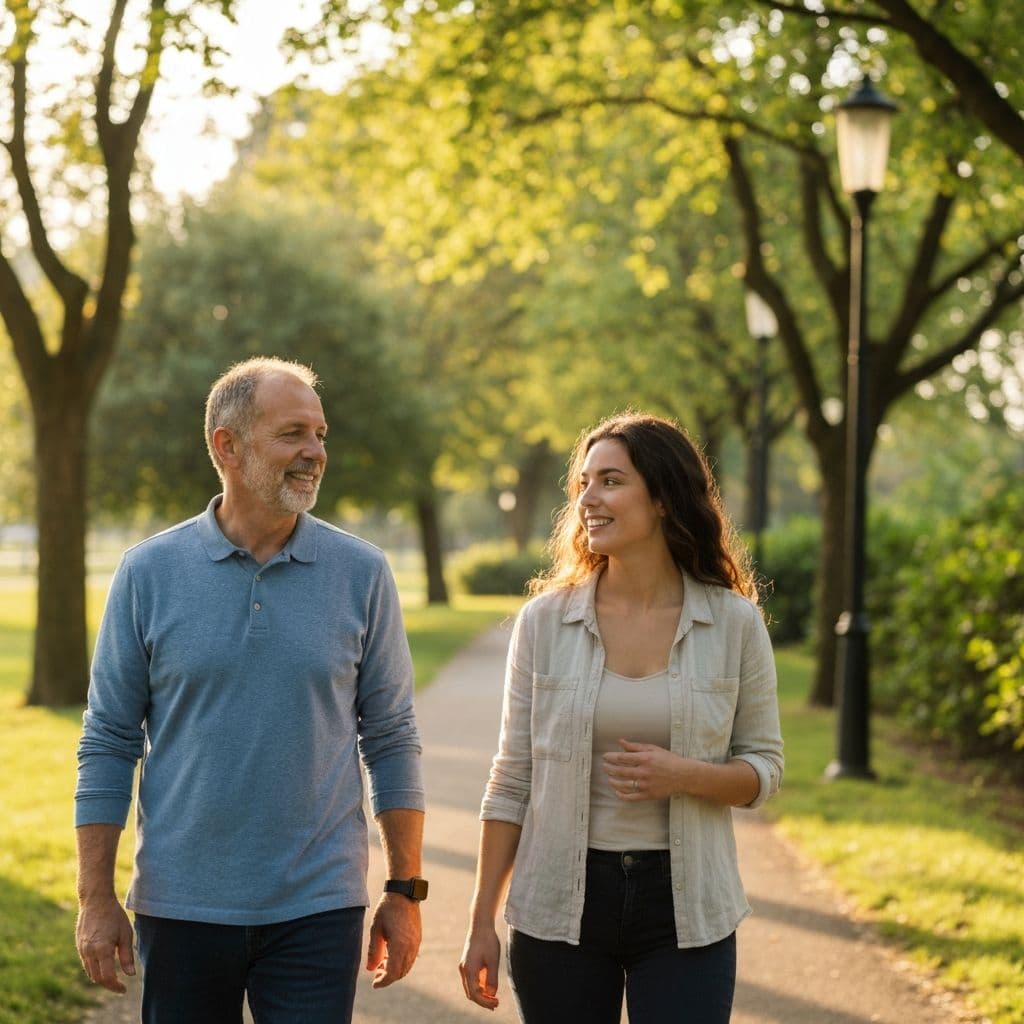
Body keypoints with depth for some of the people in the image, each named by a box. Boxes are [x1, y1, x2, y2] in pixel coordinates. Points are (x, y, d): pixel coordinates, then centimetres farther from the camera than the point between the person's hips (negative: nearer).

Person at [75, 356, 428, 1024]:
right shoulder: (149, 573, -2)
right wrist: (96, 898, -2)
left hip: (318, 909, 0)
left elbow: (392, 739, 3)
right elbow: (108, 742, 1)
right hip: (180, 909, 0)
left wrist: (406, 891, 2)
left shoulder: (362, 574, -1)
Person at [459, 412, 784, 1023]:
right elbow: (512, 780, 2)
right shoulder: (545, 620, -1)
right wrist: (482, 922, 1)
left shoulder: (734, 623, -2)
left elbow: (765, 769, 4)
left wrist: (686, 775, -17)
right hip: (560, 904, 1)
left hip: (685, 907, -1)